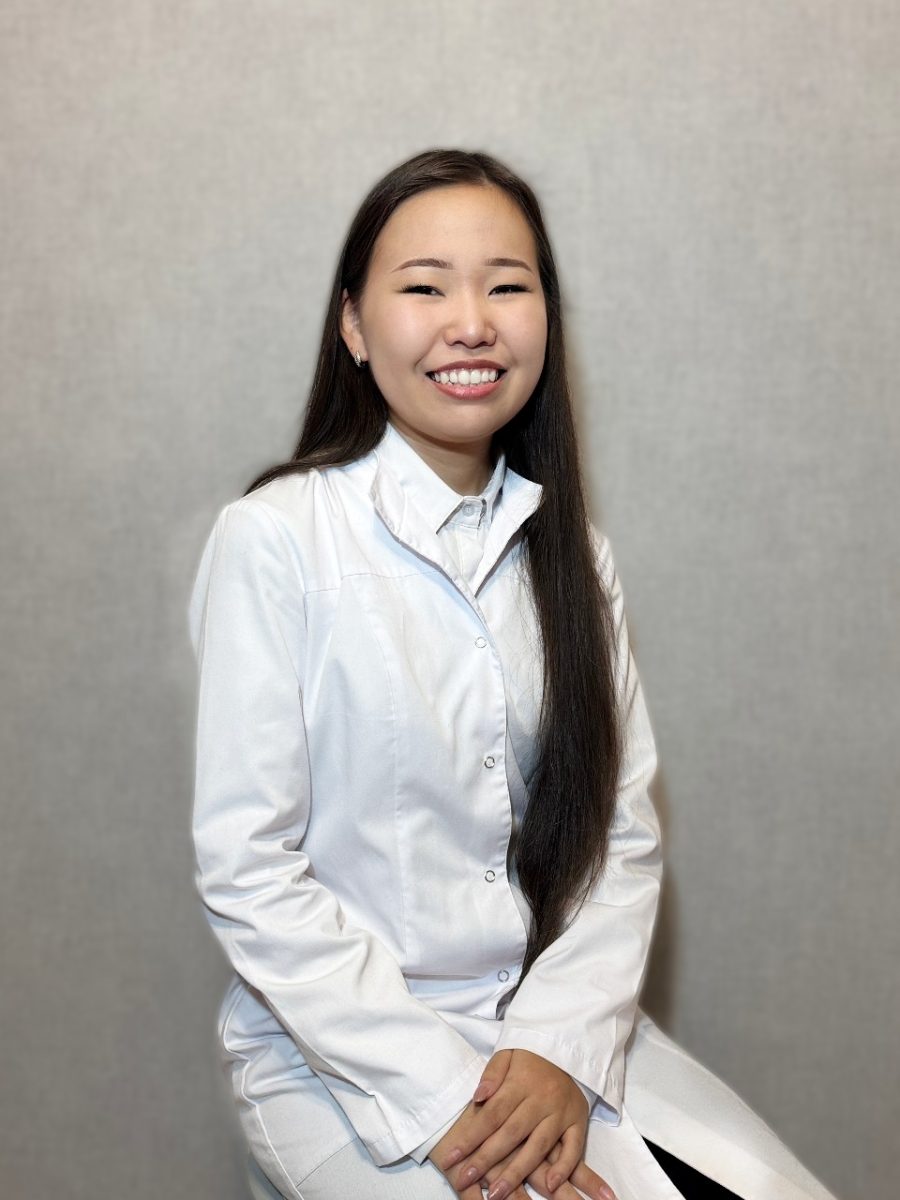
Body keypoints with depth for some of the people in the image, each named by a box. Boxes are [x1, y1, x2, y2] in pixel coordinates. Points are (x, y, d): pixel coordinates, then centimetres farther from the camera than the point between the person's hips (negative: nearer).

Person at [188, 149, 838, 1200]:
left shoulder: (571, 554, 6)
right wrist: (439, 1095, -16)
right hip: (336, 1051, -4)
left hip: (558, 1026, 5)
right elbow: (246, 870, -13)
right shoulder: (273, 540, -11)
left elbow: (623, 832, 3)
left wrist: (562, 1049, -12)